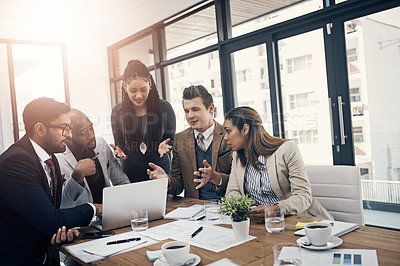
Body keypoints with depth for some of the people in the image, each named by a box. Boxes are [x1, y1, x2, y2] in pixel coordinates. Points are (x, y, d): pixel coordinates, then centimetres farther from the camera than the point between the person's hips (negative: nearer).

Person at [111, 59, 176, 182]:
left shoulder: (164, 107, -9)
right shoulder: (117, 111, -4)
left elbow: (172, 139, 0)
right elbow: (119, 143, 6)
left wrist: (164, 147, -21)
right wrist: (119, 150, -15)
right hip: (131, 172, 1)